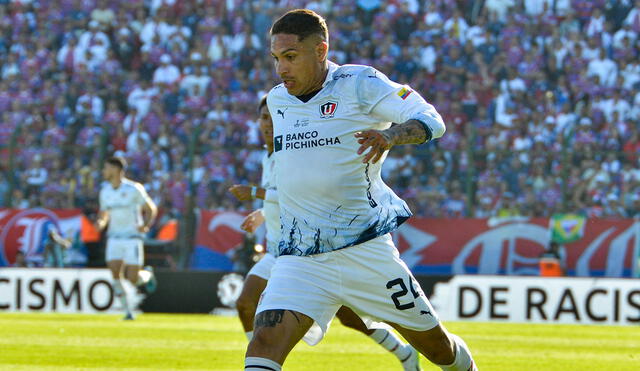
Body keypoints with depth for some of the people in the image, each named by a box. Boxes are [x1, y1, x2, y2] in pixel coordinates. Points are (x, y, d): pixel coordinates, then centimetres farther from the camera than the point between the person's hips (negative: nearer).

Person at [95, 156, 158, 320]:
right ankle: (128, 311, 1)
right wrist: (101, 222, -5)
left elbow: (151, 208, -2)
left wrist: (146, 225, -20)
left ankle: (147, 275, 29)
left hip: (133, 238, -4)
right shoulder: (105, 191, 6)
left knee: (133, 279, -7)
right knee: (116, 275, -10)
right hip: (114, 239, 4)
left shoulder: (134, 189, -10)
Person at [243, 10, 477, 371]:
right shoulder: (277, 100, 10)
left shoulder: (359, 84, -7)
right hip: (299, 260, 3)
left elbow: (431, 120, -17)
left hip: (365, 250, -3)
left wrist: (392, 135, -37)